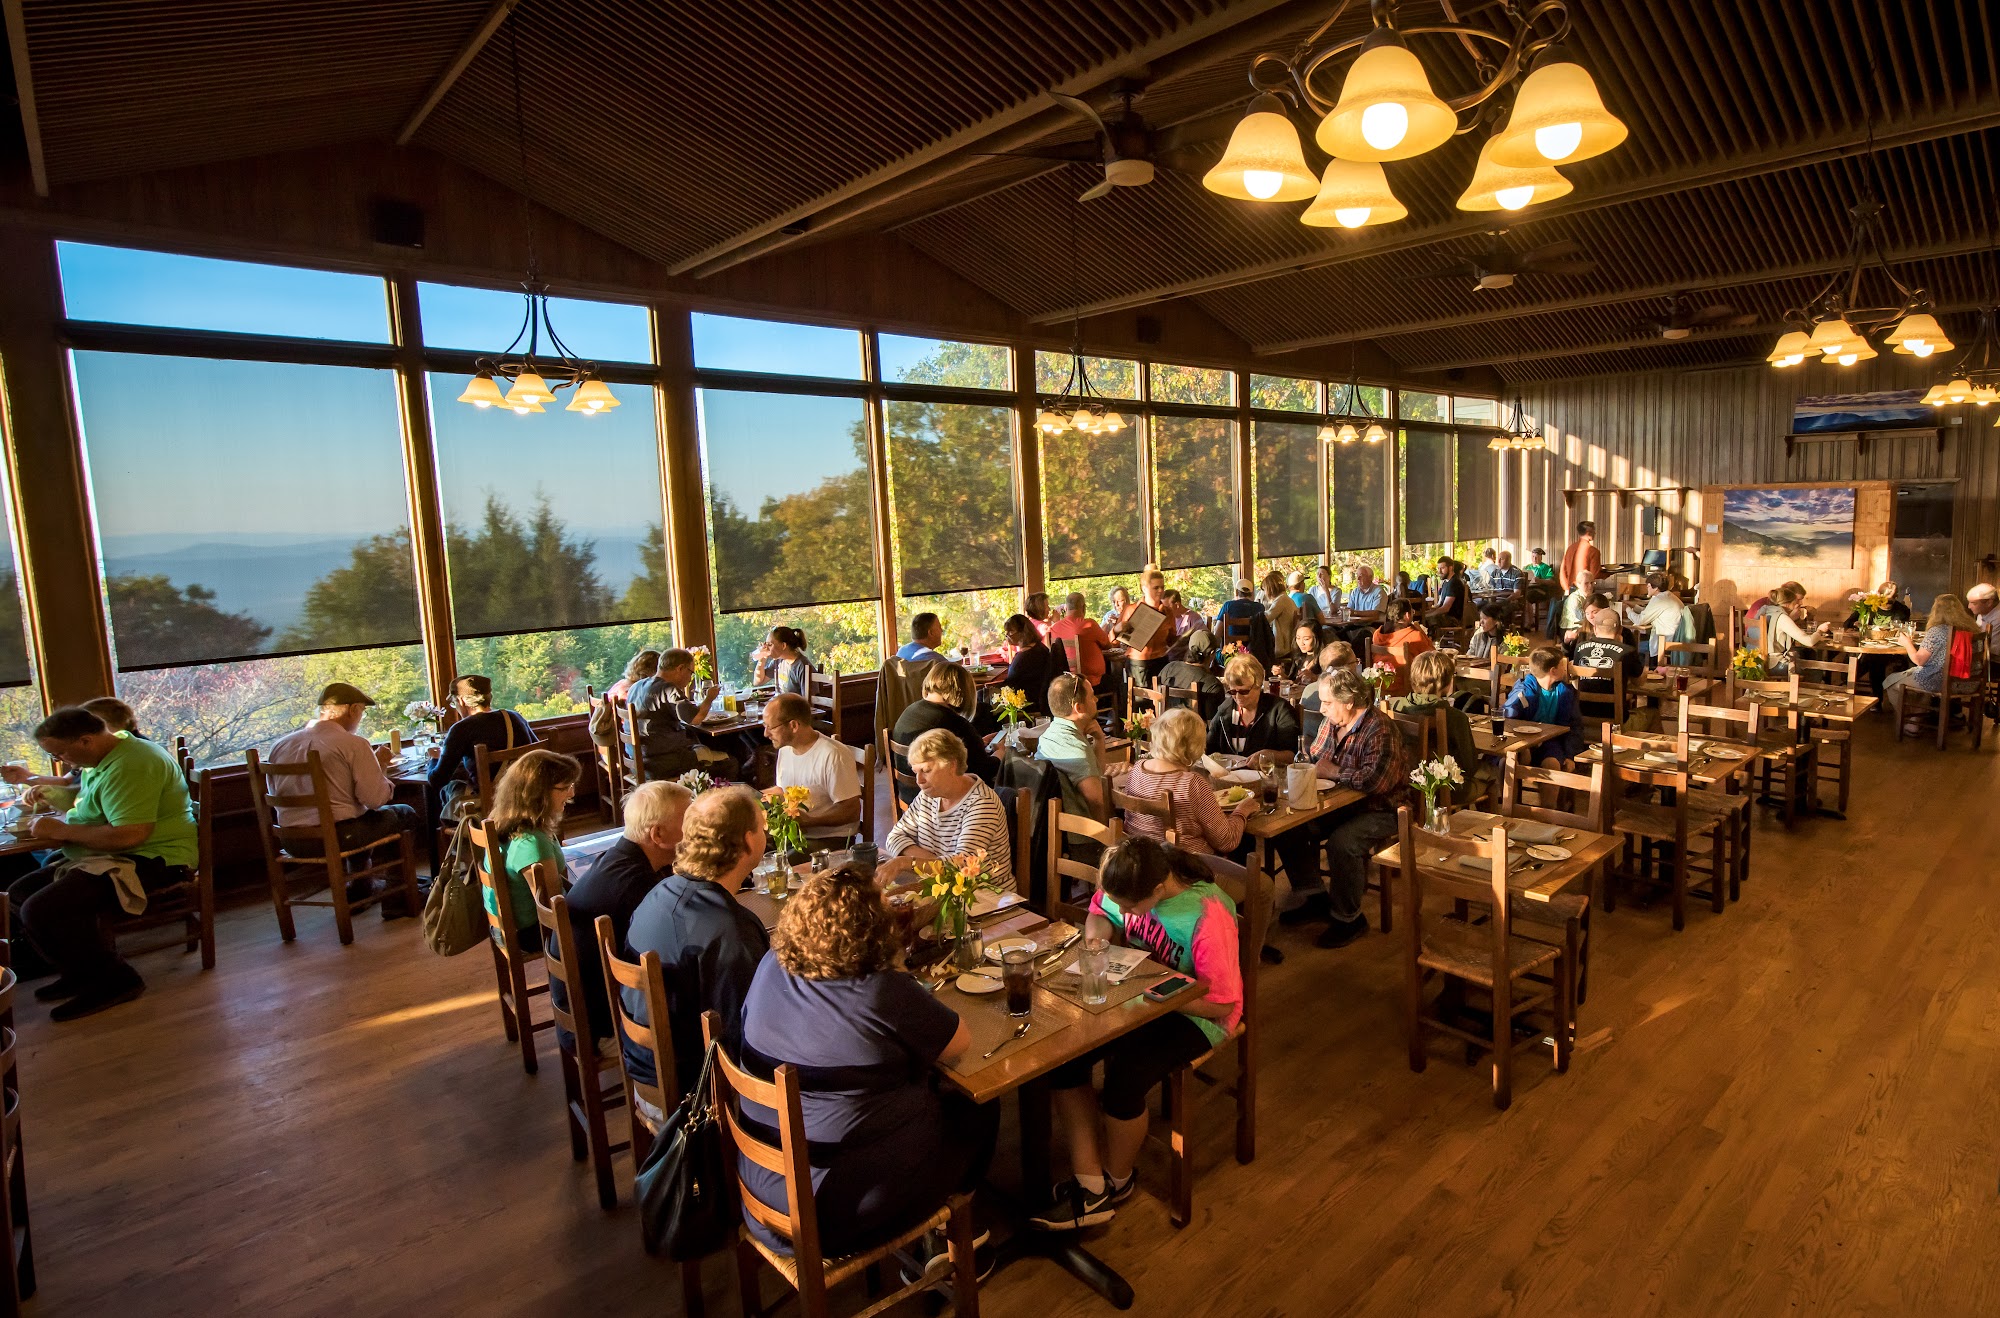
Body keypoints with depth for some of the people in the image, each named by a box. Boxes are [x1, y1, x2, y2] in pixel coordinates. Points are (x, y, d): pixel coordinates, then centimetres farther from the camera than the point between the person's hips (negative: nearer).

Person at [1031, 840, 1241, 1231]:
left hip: (1193, 1013, -6)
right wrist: (1097, 932, -12)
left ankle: (1118, 1180, 6)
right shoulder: (1132, 886, -12)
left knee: (1124, 1078, -26)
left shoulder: (1208, 917, -29)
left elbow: (1222, 1004, -23)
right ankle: (1089, 1183, -6)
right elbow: (1099, 911, 11)